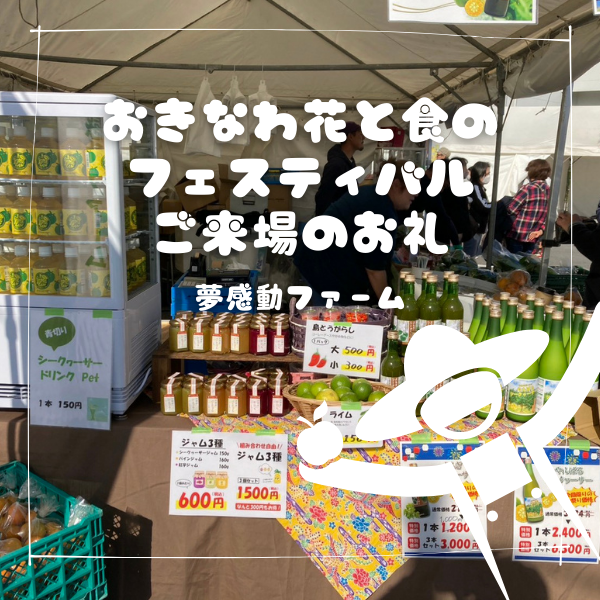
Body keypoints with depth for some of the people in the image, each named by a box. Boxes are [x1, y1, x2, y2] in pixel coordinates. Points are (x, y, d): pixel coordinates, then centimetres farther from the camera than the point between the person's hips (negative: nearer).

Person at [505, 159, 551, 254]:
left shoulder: (528, 188, -13)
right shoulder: (549, 191, 6)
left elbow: (511, 209, -14)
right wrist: (541, 229, 3)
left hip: (517, 235, -6)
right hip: (532, 237, 6)